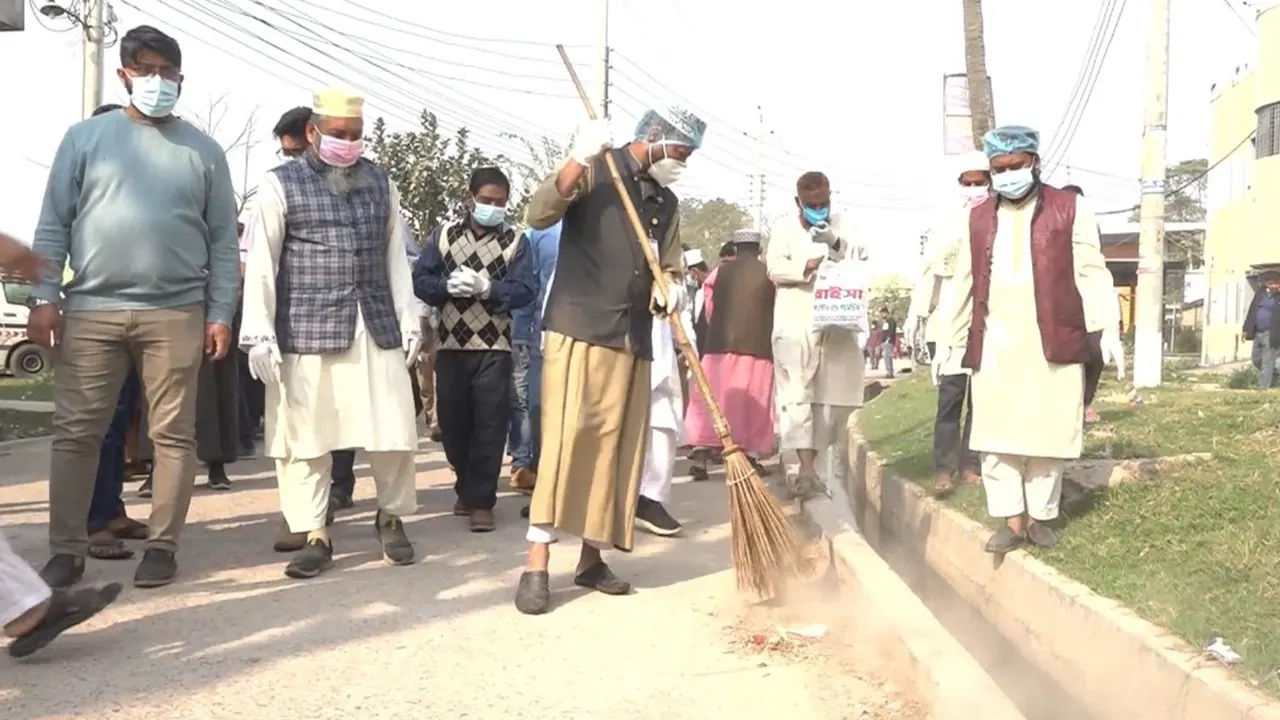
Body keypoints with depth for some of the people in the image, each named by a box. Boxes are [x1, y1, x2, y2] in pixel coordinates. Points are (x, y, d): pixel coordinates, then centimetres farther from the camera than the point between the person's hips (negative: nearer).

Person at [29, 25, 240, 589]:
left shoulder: (203, 150, 9)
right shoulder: (86, 137, 8)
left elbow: (223, 240, 7)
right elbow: (54, 222, 6)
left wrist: (221, 314, 0)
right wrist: (44, 296, -3)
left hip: (176, 313, 0)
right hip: (91, 309, 0)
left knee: (173, 434, 2)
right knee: (75, 432, 2)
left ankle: (162, 545, 12)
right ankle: (66, 549, 11)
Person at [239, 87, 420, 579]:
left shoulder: (381, 183, 13)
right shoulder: (280, 185, 0)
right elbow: (260, 262, -4)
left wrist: (408, 319, 9)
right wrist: (259, 333, -11)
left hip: (376, 327, 3)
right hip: (306, 330, -3)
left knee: (394, 431, 4)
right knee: (304, 436, 1)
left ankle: (391, 516, 27)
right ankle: (316, 537, 13)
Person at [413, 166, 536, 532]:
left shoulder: (515, 241, 0)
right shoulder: (443, 235, 7)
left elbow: (525, 291, -9)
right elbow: (420, 280, 1)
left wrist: (486, 286, -24)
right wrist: (447, 285, -19)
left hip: (494, 347, -3)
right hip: (451, 344, 3)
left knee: (489, 426, -3)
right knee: (452, 422, 11)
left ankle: (481, 500, 4)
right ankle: (467, 487, 31)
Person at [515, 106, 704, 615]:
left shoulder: (667, 203, 18)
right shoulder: (598, 169, -2)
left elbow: (671, 269, 21)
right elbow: (539, 215, -15)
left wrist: (671, 290, -3)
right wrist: (578, 161, -28)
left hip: (633, 340, 7)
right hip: (578, 328, -7)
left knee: (616, 448, 7)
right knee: (565, 440, -12)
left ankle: (591, 559, 17)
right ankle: (536, 567, -9)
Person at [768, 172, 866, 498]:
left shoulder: (841, 226, 14)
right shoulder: (784, 228, 6)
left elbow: (862, 259, 3)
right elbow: (775, 267, -6)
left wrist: (836, 244, -15)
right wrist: (809, 266, -21)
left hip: (836, 324, 3)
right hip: (795, 324, -3)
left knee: (835, 394, 6)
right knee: (797, 395, -13)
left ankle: (835, 465, 20)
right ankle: (807, 468, -18)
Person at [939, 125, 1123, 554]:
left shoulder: (1069, 209, 3)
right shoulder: (978, 219, 12)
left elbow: (1091, 272, 0)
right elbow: (964, 283, 15)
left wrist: (1108, 329, -9)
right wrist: (950, 340, 15)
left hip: (1053, 342, -2)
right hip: (994, 344, 3)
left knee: (1047, 433, 3)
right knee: (996, 435, -1)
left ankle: (1040, 516, 15)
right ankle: (1012, 520, 6)